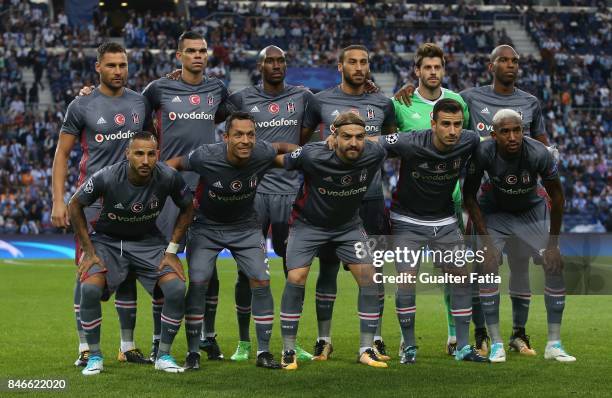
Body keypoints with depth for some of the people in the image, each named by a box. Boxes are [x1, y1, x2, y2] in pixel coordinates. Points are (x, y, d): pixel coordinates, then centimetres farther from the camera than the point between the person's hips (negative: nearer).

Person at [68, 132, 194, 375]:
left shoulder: (168, 177, -22)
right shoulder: (107, 178, -26)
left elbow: (187, 209, -1)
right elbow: (75, 206, -9)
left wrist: (172, 250, -5)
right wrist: (89, 252, -9)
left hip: (148, 241, 2)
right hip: (107, 240, -2)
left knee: (177, 289, -19)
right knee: (89, 289, -26)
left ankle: (163, 355, 1)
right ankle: (94, 356, -6)